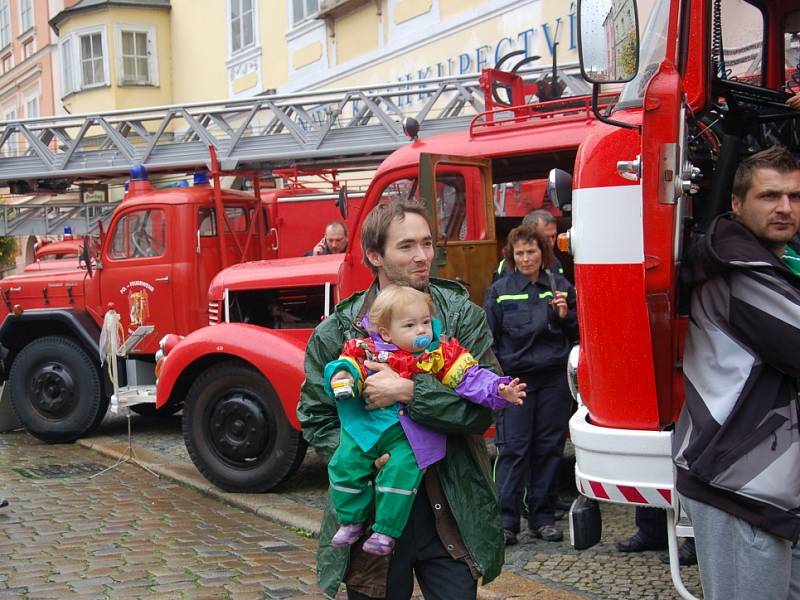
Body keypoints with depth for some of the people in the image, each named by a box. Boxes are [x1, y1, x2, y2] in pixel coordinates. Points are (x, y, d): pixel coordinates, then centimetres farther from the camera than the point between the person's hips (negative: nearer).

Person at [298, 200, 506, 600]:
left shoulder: (462, 315, -2)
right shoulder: (336, 332, -1)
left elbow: (484, 405, -11)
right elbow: (315, 418, 3)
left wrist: (409, 392, -21)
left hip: (452, 516, 0)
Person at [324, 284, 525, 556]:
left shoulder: (441, 353, 1)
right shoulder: (368, 350, 1)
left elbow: (470, 378, 0)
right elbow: (348, 363, 6)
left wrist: (499, 391, -13)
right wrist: (341, 376, -18)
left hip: (410, 433, -2)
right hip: (365, 424, 2)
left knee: (401, 470, -22)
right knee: (345, 464, -8)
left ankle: (386, 531, -3)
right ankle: (352, 521, 16)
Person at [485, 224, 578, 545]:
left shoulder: (561, 286, 7)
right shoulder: (500, 290, 2)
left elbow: (578, 334, 13)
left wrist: (565, 316, -7)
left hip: (554, 379, 2)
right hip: (515, 378, -2)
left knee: (549, 448, 7)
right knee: (512, 449, -4)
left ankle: (542, 517, 18)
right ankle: (506, 520, 2)